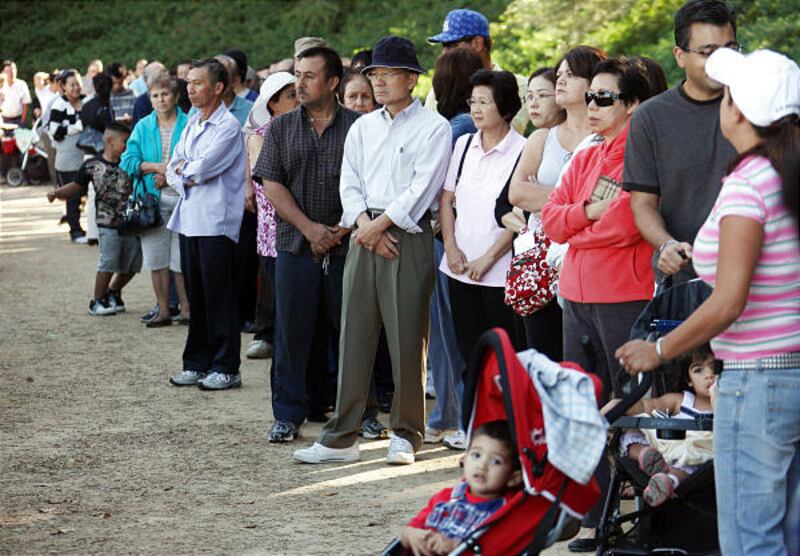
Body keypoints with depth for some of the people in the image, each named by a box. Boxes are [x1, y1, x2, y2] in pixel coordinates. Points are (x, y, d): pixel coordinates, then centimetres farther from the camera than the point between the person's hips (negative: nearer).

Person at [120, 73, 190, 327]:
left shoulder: (189, 125, 0)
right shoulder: (143, 127, 9)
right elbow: (128, 161, 3)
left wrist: (171, 174, -14)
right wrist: (155, 167, -10)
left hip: (182, 198, -3)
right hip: (153, 201, 3)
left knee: (182, 258, -3)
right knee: (156, 259, 5)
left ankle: (186, 307, 8)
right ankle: (163, 310, 13)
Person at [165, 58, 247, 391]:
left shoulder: (228, 126, -10)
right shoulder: (191, 125, 16)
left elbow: (202, 168, -19)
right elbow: (173, 170, 13)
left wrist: (184, 169, 1)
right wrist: (187, 179, -7)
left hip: (216, 222, -8)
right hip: (190, 219, 8)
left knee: (220, 297, -3)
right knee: (196, 296, 11)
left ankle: (226, 368, 2)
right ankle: (197, 363, 18)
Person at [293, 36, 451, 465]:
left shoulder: (433, 127, -1)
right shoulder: (362, 127, 16)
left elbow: (422, 187, -10)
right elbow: (349, 183, 10)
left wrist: (380, 224, -12)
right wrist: (365, 225, -8)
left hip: (409, 236, -5)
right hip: (364, 235, 5)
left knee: (407, 340, -3)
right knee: (354, 336, 4)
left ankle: (405, 435, 8)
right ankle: (341, 437, 7)